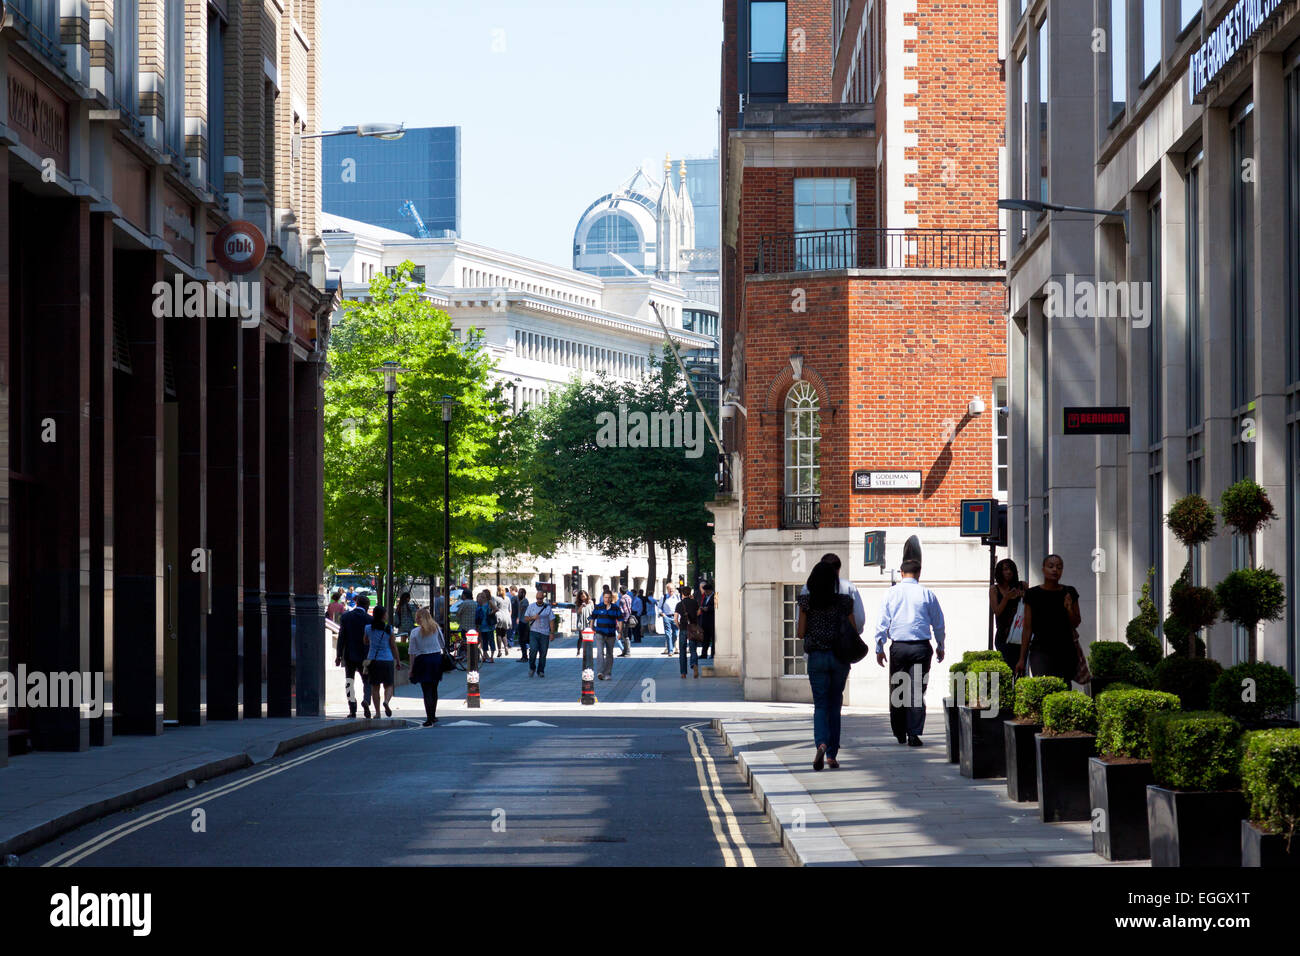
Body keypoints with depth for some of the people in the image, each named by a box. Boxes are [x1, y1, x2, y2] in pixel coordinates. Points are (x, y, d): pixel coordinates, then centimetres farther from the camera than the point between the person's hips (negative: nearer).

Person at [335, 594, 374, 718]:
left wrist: (338, 655, 2)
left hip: (348, 655, 1)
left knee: (349, 682, 8)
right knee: (366, 681, 10)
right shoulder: (369, 619, -5)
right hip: (364, 656, -1)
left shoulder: (345, 617, -1)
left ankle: (352, 709, 3)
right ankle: (366, 700, -18)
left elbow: (341, 637, -2)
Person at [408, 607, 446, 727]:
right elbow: (443, 645, 8)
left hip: (423, 660, -3)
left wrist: (411, 668, -1)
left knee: (426, 691, -2)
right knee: (434, 689, 16)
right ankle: (433, 716, 24)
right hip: (437, 657, 3)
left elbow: (412, 652, -5)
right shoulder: (436, 628, 3)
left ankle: (429, 718, -8)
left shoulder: (414, 632, -5)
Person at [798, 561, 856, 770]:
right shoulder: (844, 602, -3)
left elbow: (801, 633, -2)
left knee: (820, 705, 3)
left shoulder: (807, 602, -5)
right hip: (840, 658, 1)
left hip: (817, 657, -1)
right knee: (835, 705, 13)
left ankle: (821, 743, -25)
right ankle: (832, 754, 13)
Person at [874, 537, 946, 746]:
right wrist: (940, 647, 20)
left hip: (898, 647, 1)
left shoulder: (892, 593, 2)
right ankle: (914, 734, -7)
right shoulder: (927, 594, 0)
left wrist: (879, 648, 10)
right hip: (921, 647, -1)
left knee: (897, 691, 12)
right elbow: (938, 623, 7)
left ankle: (899, 733, 19)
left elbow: (882, 623, 2)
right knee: (917, 691, -1)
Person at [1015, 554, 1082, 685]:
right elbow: (1027, 628, 3)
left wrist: (1069, 609, -9)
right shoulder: (1033, 594, 1)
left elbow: (1076, 624, 13)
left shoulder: (1069, 593, 7)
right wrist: (1022, 658, 1)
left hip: (1066, 651, 3)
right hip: (1041, 650, -3)